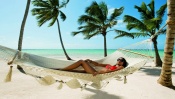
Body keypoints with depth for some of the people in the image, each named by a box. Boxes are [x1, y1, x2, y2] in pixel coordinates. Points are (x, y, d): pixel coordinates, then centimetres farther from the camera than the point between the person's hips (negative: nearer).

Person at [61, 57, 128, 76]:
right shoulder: (109, 65, 29)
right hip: (96, 72, 6)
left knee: (81, 61, -10)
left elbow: (111, 70, -11)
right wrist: (90, 61, 9)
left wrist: (99, 72, -24)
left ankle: (61, 70, -5)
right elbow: (97, 64, 26)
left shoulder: (121, 67, 9)